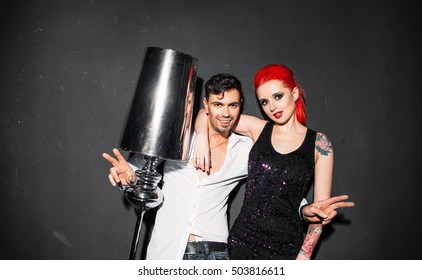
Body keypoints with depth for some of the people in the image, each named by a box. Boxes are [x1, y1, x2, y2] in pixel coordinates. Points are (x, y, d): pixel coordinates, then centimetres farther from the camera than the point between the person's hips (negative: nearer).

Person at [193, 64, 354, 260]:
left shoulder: (319, 143, -1)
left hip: (286, 244, -1)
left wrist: (305, 253, -8)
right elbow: (206, 112, 9)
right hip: (244, 237, 2)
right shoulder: (258, 128, 4)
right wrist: (202, 138, -10)